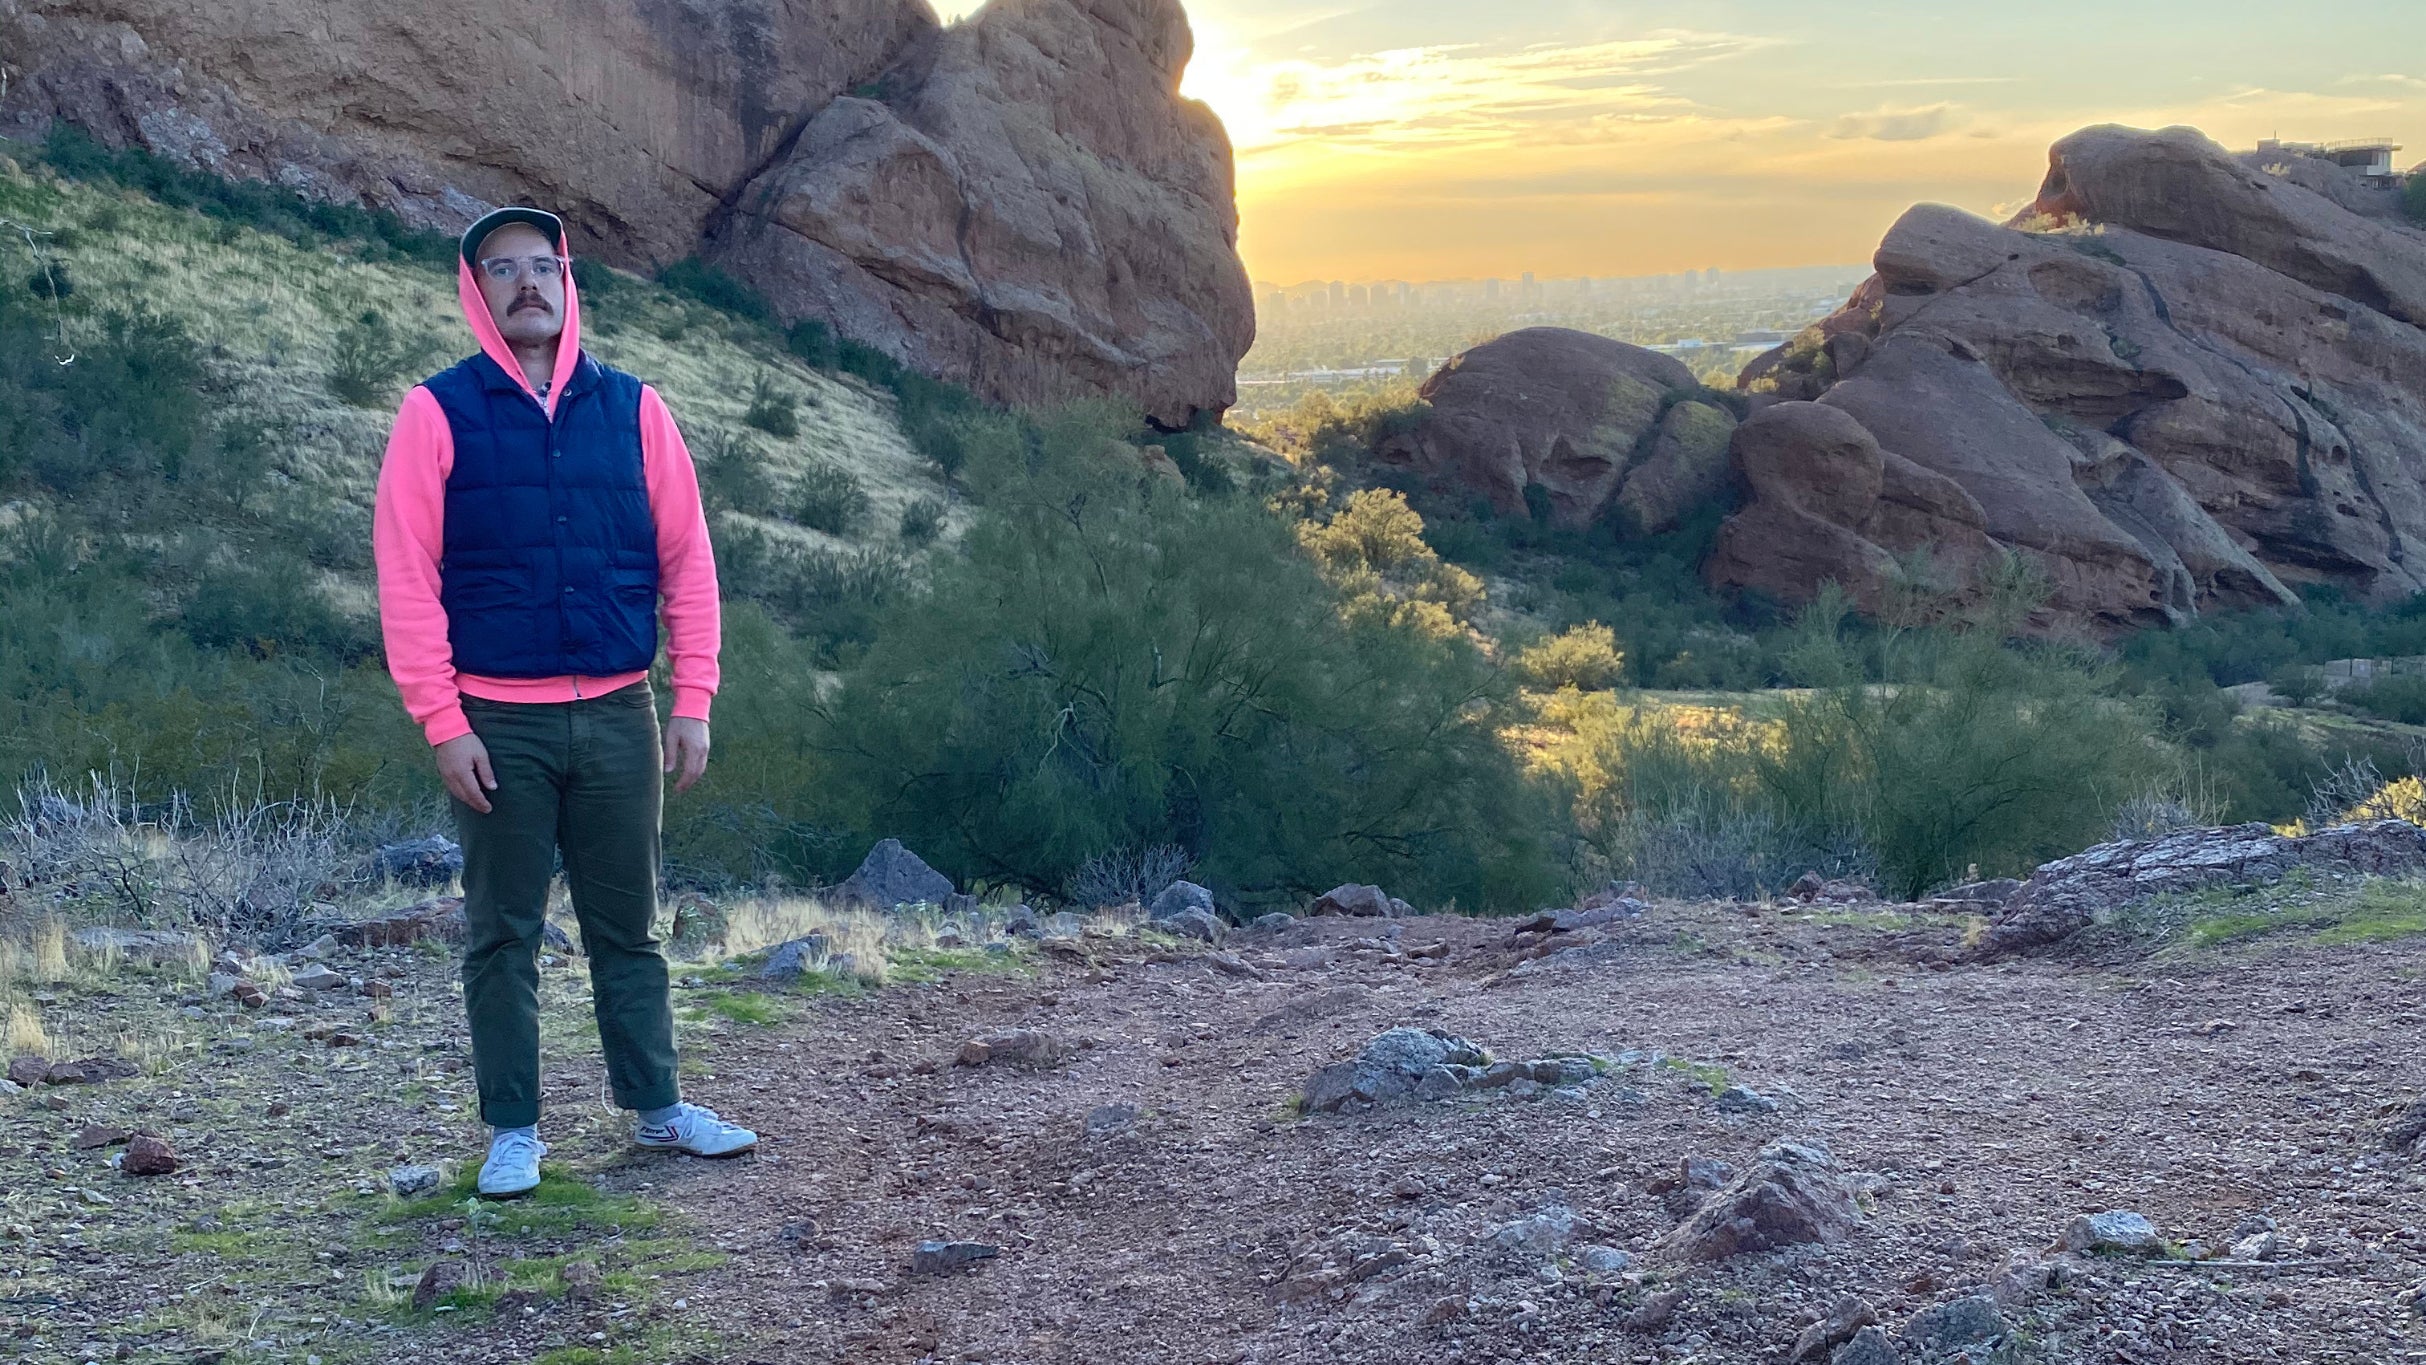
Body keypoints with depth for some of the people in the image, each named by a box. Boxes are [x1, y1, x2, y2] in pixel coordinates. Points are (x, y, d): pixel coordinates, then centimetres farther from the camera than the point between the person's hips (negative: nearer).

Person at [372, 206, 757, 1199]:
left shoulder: (633, 408, 7)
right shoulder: (438, 412, -1)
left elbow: (687, 559, 7)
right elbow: (406, 578, -5)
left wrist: (692, 702, 1)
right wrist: (442, 724, -11)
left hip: (619, 716, 2)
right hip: (498, 724, -2)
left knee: (628, 925, 11)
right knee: (502, 934, 5)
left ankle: (655, 1106, 23)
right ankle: (513, 1131, 16)